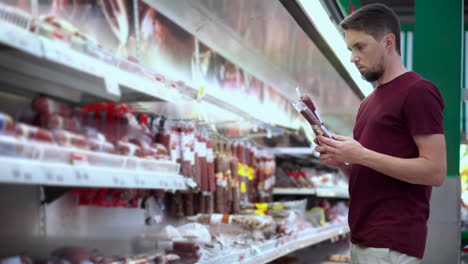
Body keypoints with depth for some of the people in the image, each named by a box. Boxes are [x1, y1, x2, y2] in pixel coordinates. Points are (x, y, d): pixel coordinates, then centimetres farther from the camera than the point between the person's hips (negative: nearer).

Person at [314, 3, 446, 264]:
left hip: (391, 243, -8)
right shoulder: (370, 102, 18)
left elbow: (435, 171, -15)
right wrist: (342, 162, 2)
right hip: (364, 239, 8)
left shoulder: (418, 91, -8)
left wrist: (362, 155, -17)